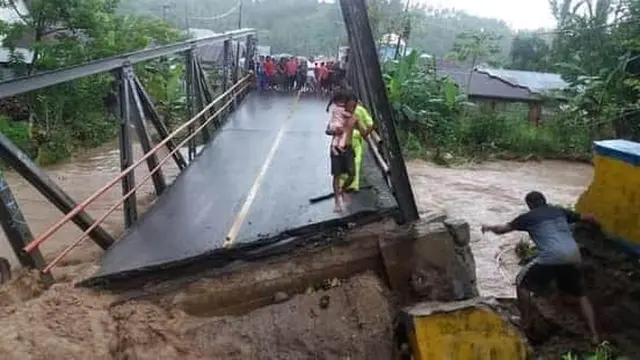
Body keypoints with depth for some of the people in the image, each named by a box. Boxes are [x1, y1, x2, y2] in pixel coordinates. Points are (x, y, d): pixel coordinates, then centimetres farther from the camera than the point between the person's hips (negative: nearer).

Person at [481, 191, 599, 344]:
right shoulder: (560, 211, 24)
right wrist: (594, 219, 59)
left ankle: (525, 325, 19)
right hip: (574, 255, 5)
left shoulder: (529, 217, 13)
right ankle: (594, 336, 18)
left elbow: (502, 229, 19)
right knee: (581, 295, 24)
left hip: (552, 257, -5)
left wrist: (489, 227, 39)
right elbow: (586, 217, 36)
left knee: (522, 282, 15)